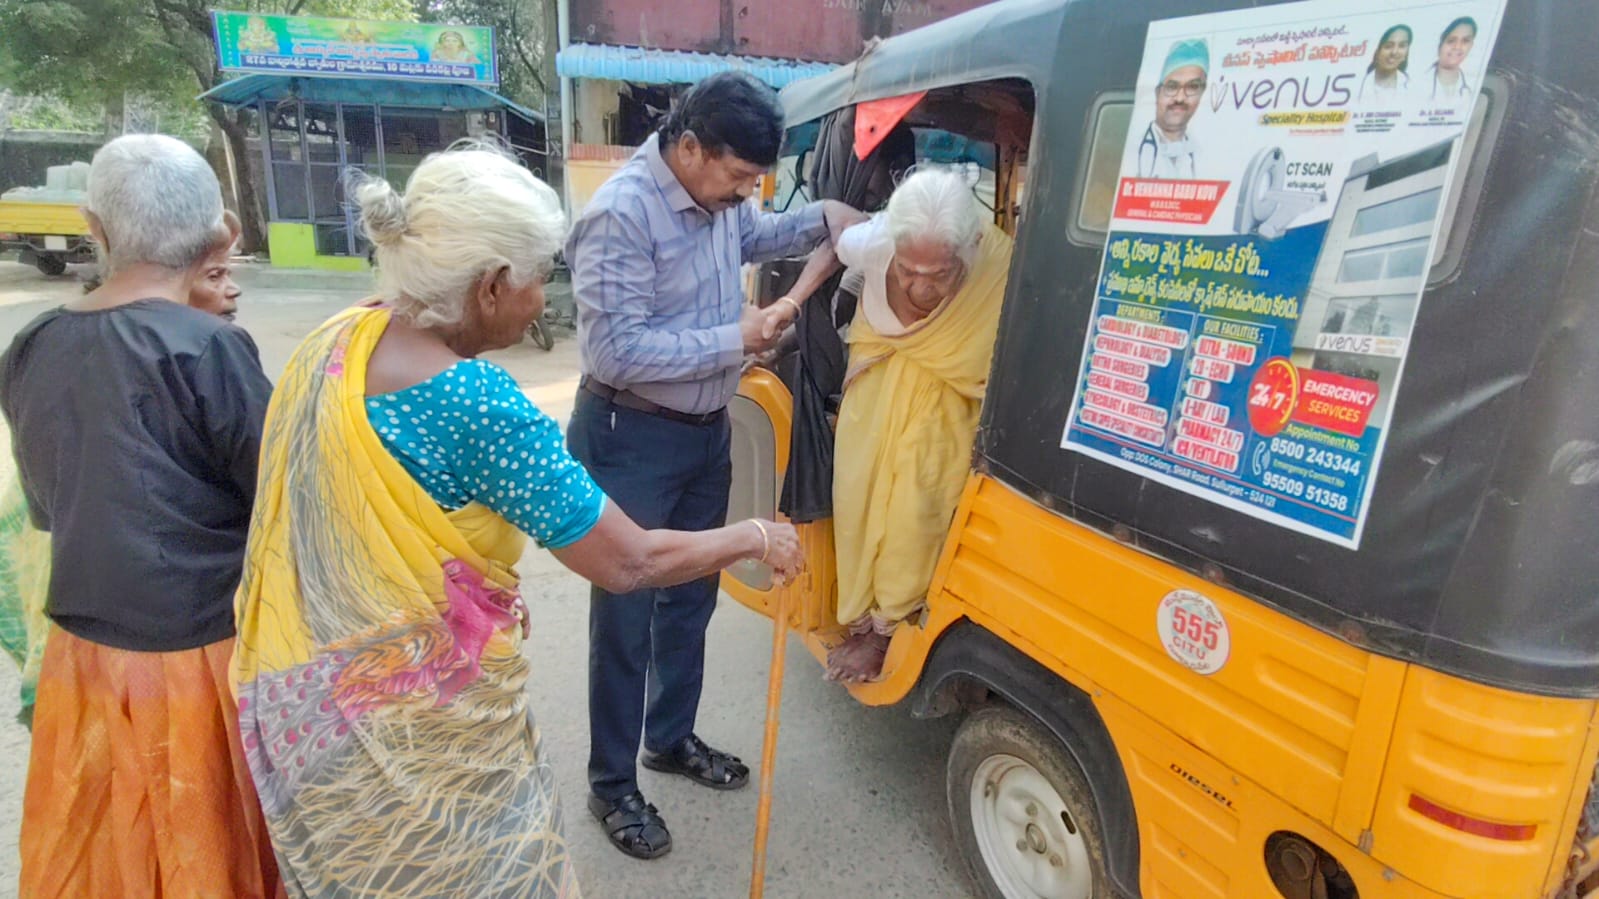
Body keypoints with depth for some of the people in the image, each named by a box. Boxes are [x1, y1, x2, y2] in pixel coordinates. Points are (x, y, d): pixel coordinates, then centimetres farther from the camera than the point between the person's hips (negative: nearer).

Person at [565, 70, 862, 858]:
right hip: (632, 441, -8)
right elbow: (619, 352, -27)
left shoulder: (719, 195, -1)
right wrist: (737, 339, -24)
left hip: (707, 430, 8)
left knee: (691, 598, 19)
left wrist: (822, 219, 4)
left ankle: (672, 739, 41)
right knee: (625, 614, 5)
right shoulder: (621, 214, -24)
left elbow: (753, 237, 22)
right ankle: (612, 786, 24)